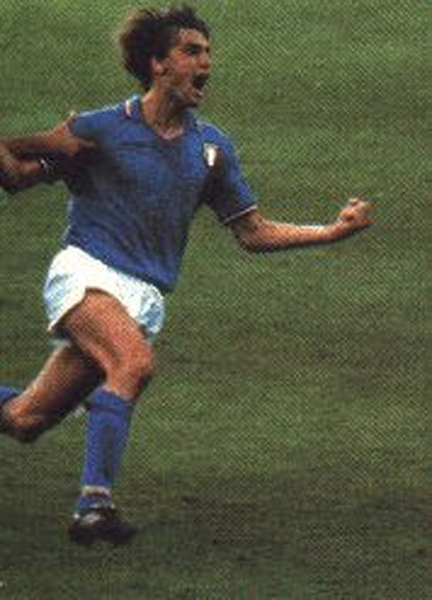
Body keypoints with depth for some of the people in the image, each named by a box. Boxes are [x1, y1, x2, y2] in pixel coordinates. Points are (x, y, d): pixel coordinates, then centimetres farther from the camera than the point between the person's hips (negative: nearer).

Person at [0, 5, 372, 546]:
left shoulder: (211, 147, 13)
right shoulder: (100, 129, 0)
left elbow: (253, 233, 18)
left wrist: (334, 231, 8)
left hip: (144, 295, 4)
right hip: (85, 272, -4)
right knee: (135, 362, -34)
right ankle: (93, 504, -32)